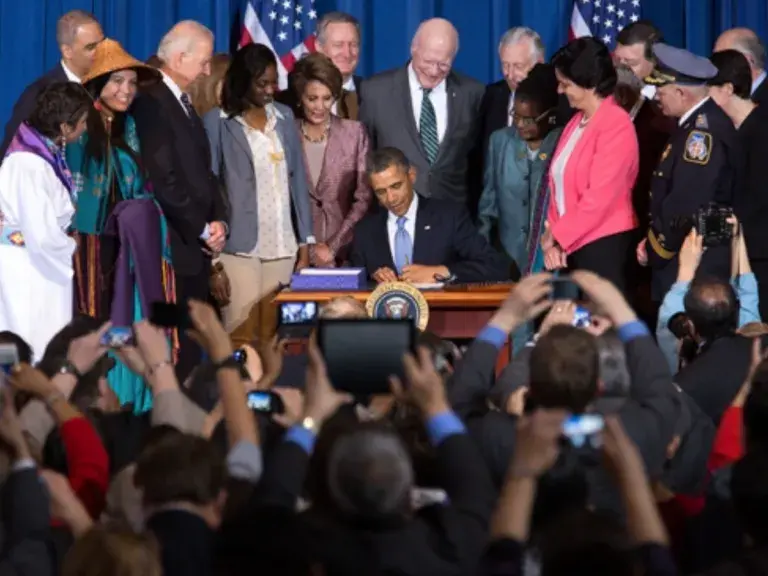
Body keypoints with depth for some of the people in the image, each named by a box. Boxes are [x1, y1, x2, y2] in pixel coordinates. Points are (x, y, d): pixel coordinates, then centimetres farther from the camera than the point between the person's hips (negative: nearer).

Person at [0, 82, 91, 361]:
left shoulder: (45, 150, 1)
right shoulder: (30, 165, -27)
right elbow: (43, 237, -27)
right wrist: (73, 252, -9)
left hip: (41, 263, 9)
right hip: (27, 269, -9)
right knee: (32, 355, 2)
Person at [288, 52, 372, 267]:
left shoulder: (354, 133, 3)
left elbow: (364, 199, 1)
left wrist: (333, 247, -6)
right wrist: (306, 250, -6)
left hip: (344, 256, 0)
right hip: (298, 256, 0)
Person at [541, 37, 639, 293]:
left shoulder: (616, 125, -12)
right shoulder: (576, 123, 14)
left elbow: (600, 197, -18)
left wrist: (557, 236, -9)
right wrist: (553, 239, 2)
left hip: (603, 246, -8)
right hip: (571, 245, 8)